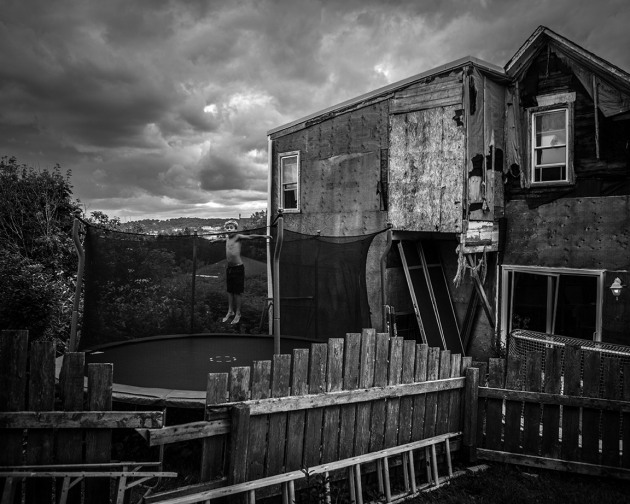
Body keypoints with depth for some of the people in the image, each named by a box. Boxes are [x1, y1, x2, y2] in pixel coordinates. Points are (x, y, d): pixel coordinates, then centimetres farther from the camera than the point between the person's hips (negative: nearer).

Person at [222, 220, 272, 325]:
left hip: (238, 268, -6)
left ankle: (237, 314, 8)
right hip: (229, 268, 7)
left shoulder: (238, 237, -7)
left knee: (237, 292, 0)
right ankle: (230, 311, 24)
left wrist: (262, 236, -34)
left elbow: (249, 237, -21)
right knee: (229, 291, 13)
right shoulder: (227, 239, 12)